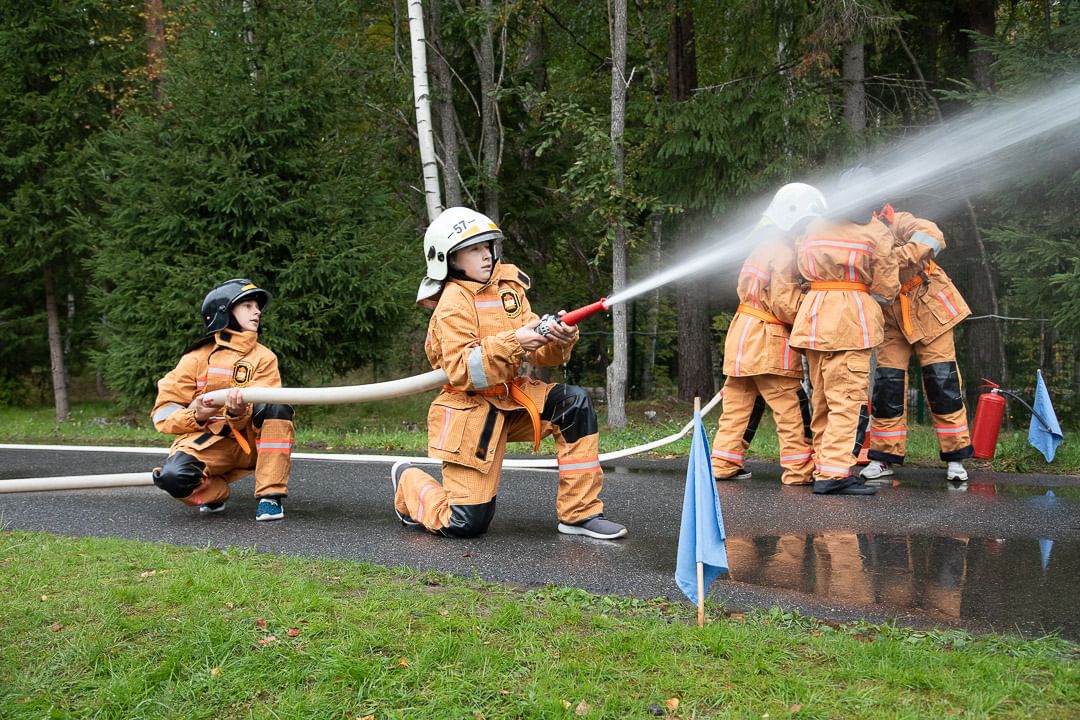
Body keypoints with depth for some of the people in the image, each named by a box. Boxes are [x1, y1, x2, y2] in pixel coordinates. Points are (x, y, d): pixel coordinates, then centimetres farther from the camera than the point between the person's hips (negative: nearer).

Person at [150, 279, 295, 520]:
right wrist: (196, 416, -19)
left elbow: (266, 412, -7)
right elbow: (163, 410, 2)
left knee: (276, 406, -29)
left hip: (249, 440, 1)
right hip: (206, 441, -1)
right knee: (174, 476, -34)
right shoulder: (198, 358, 3)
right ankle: (214, 491, 2)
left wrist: (240, 413, -29)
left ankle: (271, 495, -25)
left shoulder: (264, 357, 6)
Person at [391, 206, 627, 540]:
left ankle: (579, 513, -9)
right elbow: (461, 373, -25)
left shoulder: (507, 285, 5)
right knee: (467, 524, -5)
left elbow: (538, 355, 2)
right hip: (470, 409, -7)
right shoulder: (453, 303, -16)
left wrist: (558, 340, -20)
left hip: (510, 397, 7)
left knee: (574, 402, -16)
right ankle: (410, 481, 27)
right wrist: (513, 344, -32)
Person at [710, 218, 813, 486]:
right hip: (768, 342, -9)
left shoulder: (761, 250, 16)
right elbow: (784, 304, -18)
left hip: (742, 333, 9)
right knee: (792, 408, -2)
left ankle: (723, 464, 13)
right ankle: (799, 470, 1)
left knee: (739, 403, 12)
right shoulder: (784, 253, -12)